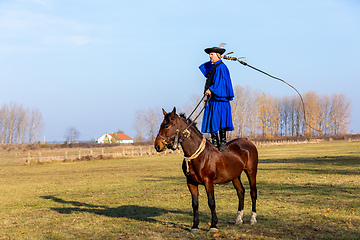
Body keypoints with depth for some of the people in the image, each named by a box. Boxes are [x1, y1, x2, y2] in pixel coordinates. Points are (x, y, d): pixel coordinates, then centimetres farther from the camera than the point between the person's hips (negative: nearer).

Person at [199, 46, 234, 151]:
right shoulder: (211, 66, 16)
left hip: (219, 99, -9)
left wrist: (211, 90, -24)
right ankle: (215, 142, 9)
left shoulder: (221, 67, -9)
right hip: (211, 99, 9)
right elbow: (203, 67, 38)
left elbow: (220, 82, -19)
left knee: (219, 120, -11)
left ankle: (223, 142, -7)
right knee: (211, 121, 6)